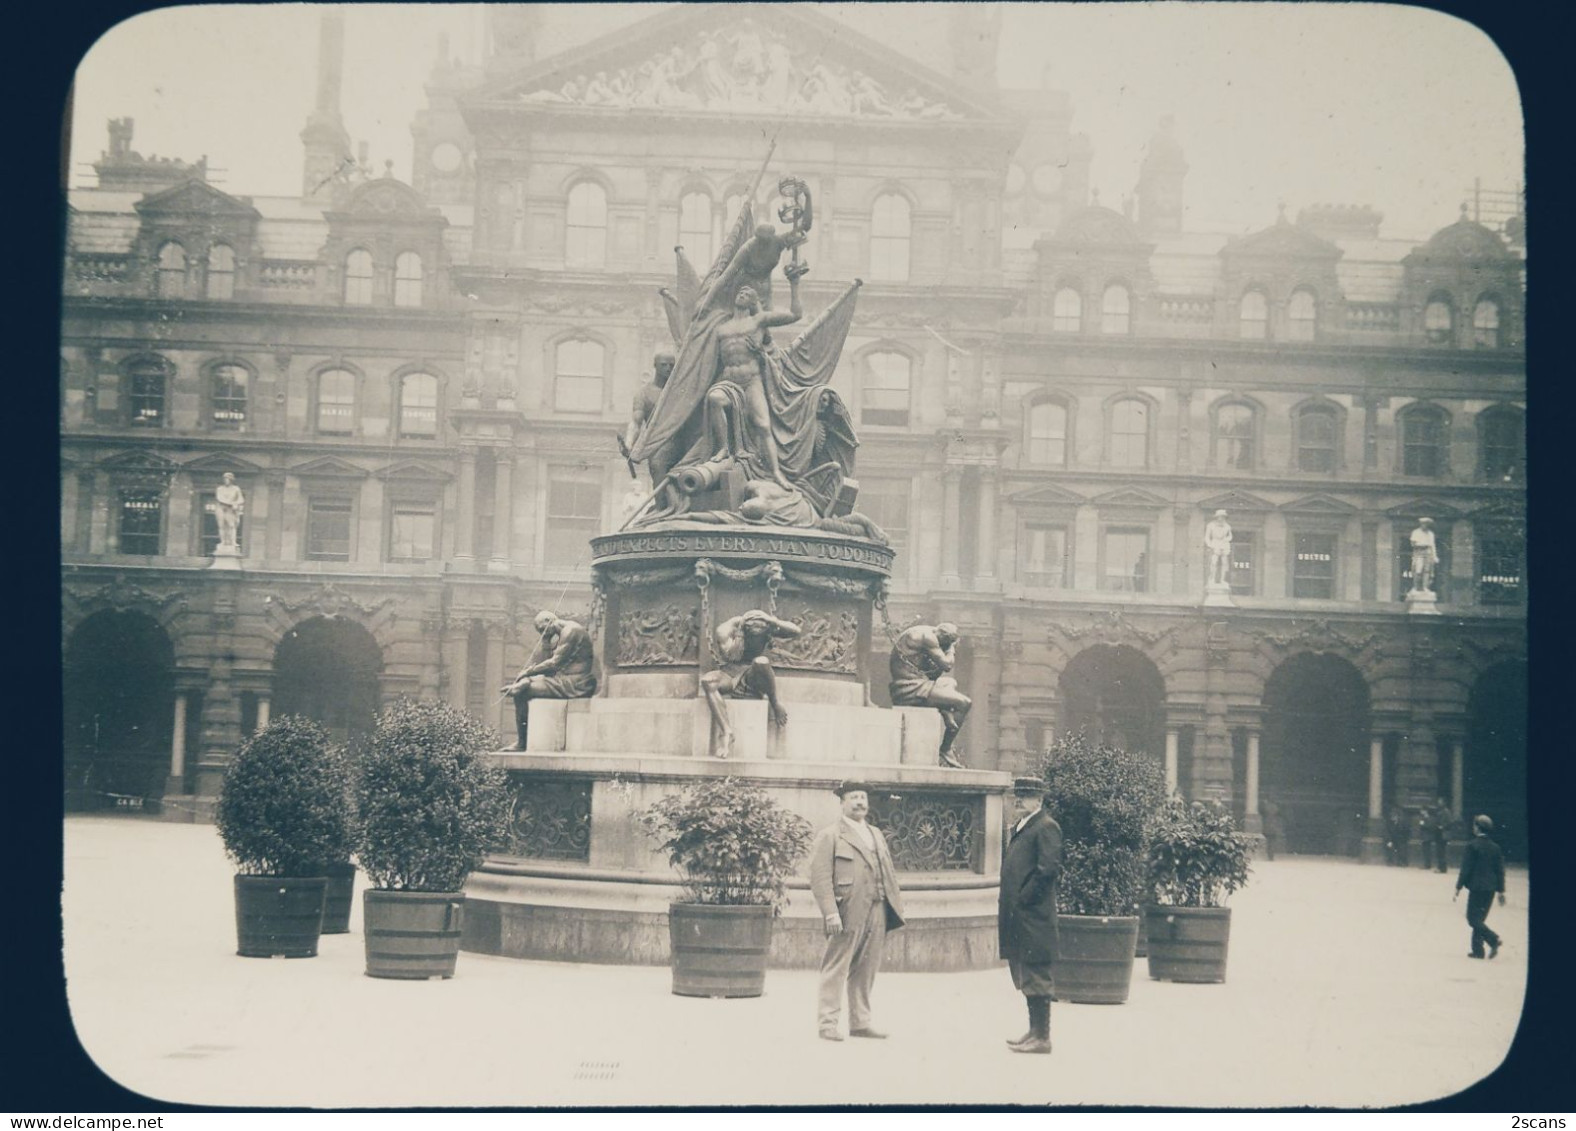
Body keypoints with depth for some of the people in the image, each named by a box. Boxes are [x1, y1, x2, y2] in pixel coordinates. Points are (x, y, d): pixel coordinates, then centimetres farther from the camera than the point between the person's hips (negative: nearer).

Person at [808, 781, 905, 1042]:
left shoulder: (876, 835, 22)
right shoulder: (829, 836, 0)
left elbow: (889, 872, 21)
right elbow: (820, 877, -8)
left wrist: (895, 906, 11)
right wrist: (830, 912, -17)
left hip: (876, 913, 6)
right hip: (847, 915, -6)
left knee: (865, 971, 8)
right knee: (836, 969, -5)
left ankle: (860, 1022, 15)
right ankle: (828, 1023, -1)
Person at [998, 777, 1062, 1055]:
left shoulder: (1046, 827, -11)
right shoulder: (1019, 827, 19)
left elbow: (1048, 869, -20)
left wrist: (1023, 899, -17)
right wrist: (1007, 901, 12)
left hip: (1033, 916, -10)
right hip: (1018, 916, 10)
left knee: (1036, 977, -6)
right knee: (1026, 977, 15)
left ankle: (1041, 1037, -2)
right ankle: (1035, 1031, 22)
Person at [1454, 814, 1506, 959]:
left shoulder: (1472, 845, -11)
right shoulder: (1495, 847, 7)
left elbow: (1465, 869, -12)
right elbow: (1500, 871, 10)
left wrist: (1458, 889, -7)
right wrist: (1501, 891, 15)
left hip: (1476, 887, -6)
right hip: (1490, 889, 6)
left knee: (1473, 918, -2)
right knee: (1480, 918, 14)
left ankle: (1493, 939, -20)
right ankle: (1477, 949, 13)